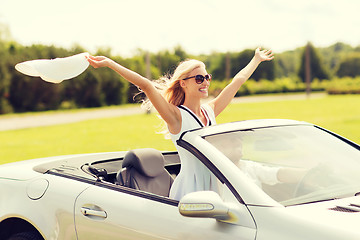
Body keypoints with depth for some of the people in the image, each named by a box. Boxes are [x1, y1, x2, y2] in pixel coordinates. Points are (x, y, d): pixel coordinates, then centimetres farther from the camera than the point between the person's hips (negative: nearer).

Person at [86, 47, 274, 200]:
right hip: (188, 193, -6)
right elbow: (146, 86, -17)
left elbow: (238, 81, 24)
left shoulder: (210, 111, 12)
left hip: (213, 190, 6)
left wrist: (257, 59, 35)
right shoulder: (177, 116, -6)